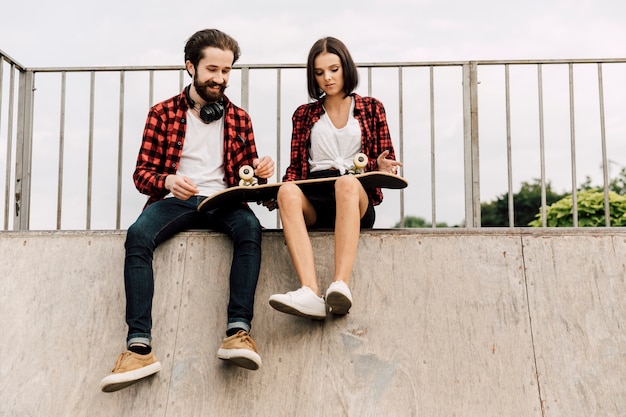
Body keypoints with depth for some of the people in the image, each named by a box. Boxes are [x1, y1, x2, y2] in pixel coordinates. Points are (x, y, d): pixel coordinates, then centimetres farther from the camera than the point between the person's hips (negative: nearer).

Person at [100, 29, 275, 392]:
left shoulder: (239, 118, 17)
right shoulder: (163, 113, 11)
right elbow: (142, 172, 8)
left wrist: (259, 172, -6)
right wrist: (167, 181, -15)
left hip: (223, 201, 1)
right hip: (175, 200, -1)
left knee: (250, 227, -34)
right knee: (138, 235, -33)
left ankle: (239, 330, -40)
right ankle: (140, 346, -39)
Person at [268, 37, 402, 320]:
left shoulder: (371, 108, 19)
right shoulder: (304, 114, 23)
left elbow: (385, 162, 17)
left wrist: (383, 168, -9)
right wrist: (274, 191, -2)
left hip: (356, 196, -1)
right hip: (313, 198, 2)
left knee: (346, 183, -39)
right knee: (287, 191, -36)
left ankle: (341, 284, -55)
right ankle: (310, 293, -53)